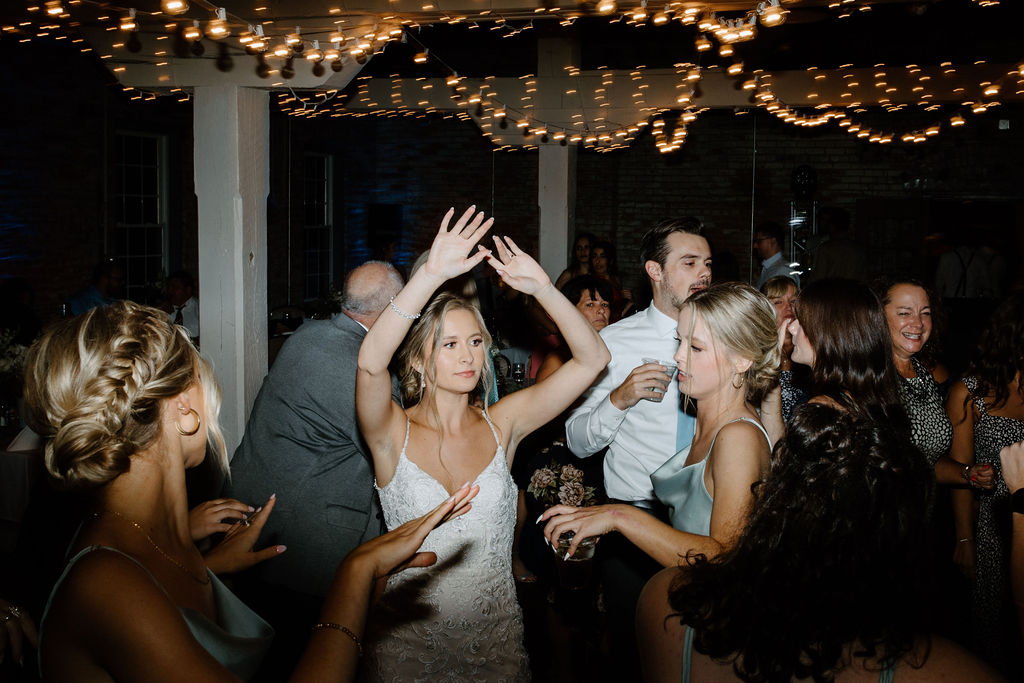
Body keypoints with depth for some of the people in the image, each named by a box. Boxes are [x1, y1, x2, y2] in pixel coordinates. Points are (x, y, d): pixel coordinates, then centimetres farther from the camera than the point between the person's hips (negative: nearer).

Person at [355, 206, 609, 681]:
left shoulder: (501, 425, -3)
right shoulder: (394, 434, -10)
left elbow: (592, 358, -7)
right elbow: (370, 362, -31)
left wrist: (542, 288, -20)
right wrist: (431, 274, -36)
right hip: (409, 644, -2)